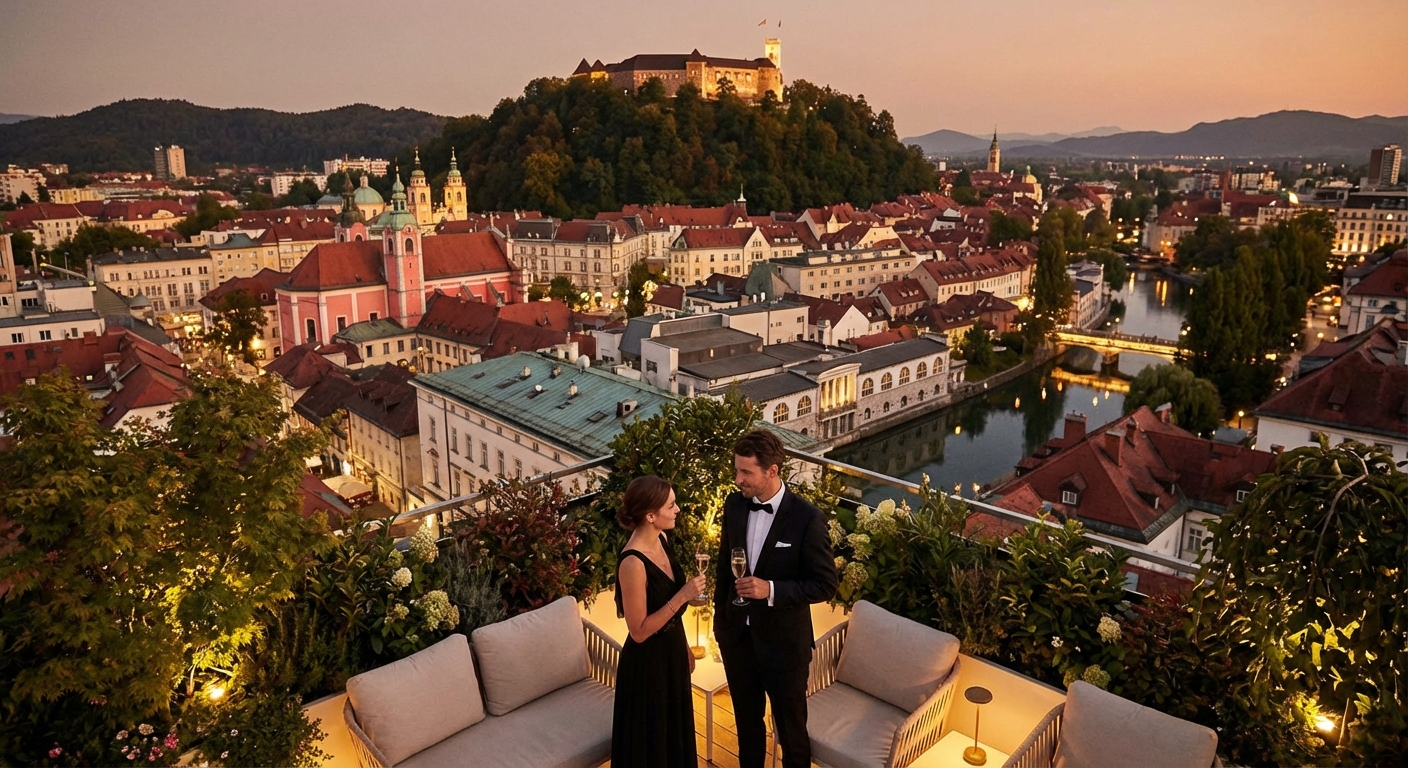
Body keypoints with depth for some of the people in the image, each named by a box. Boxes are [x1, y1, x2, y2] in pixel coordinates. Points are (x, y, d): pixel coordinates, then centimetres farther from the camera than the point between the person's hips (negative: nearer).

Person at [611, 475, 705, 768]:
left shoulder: (660, 540, -4)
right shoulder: (633, 563, -30)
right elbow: (639, 631, -24)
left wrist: (684, 646, 16)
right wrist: (683, 596, -28)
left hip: (672, 652, 8)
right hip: (647, 663, -8)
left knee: (676, 731, 25)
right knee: (651, 740, 13)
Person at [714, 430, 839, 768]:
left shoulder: (807, 518, -21)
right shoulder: (734, 504, -5)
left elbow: (825, 585, -16)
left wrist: (771, 590, -27)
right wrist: (720, 618, 11)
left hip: (783, 642, -4)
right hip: (736, 635, 5)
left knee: (791, 728, 16)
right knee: (746, 720, 24)